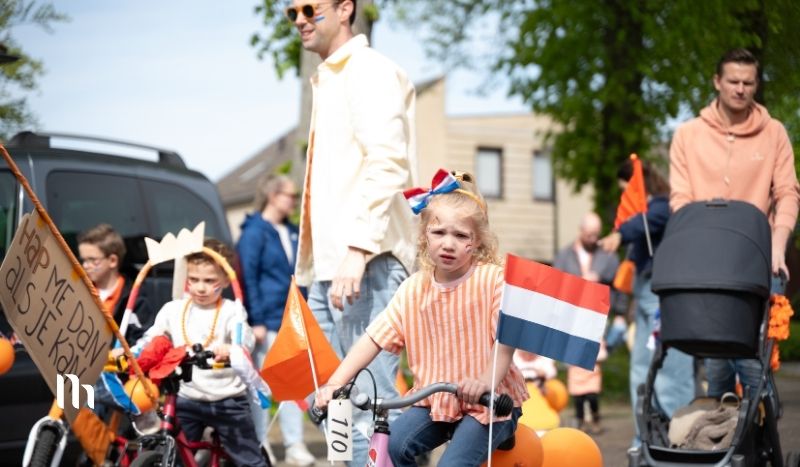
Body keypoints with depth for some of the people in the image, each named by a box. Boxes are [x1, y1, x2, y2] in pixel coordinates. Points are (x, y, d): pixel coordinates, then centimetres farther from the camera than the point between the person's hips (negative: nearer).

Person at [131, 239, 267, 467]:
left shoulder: (231, 311, -6)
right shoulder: (173, 309, 6)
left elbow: (244, 340, -23)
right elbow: (150, 340, 8)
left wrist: (229, 350, -47)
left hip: (227, 401, -3)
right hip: (187, 400, 3)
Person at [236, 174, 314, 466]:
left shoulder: (293, 232, 14)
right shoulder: (255, 231, -6)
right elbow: (248, 277, -9)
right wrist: (255, 321, -14)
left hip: (292, 319, 6)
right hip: (266, 319, -6)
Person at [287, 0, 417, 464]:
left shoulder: (370, 70, -4)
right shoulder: (329, 79, 25)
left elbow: (386, 164, -17)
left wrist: (356, 247, -26)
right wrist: (312, 261, 18)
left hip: (365, 262, -10)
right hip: (327, 266, 10)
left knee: (368, 405, -13)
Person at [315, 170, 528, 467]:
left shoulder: (493, 280, -12)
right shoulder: (413, 289, 0)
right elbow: (374, 339, -3)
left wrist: (486, 381, -39)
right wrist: (335, 383, -14)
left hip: (489, 402, -4)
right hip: (436, 401, 5)